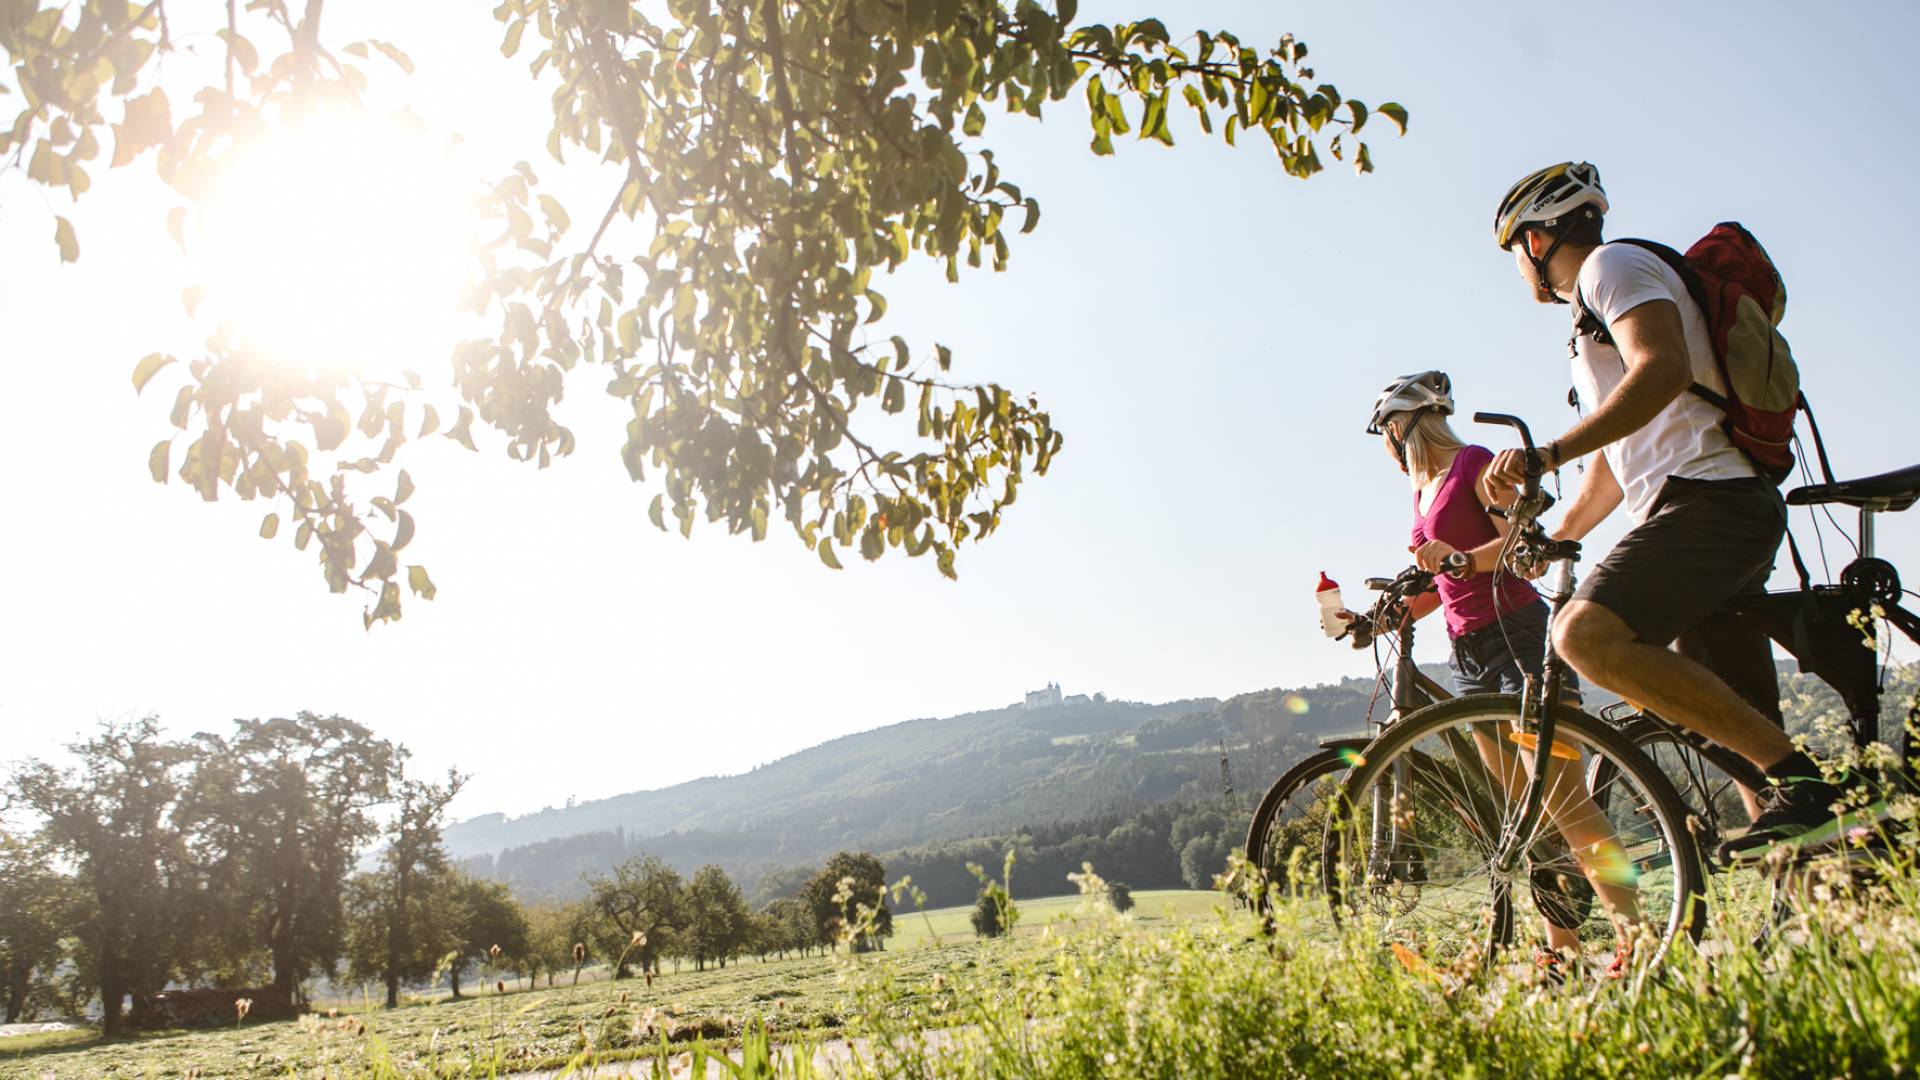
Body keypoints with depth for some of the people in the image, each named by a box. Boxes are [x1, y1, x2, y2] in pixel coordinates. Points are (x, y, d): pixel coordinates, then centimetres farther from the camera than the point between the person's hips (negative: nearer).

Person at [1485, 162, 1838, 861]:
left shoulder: (1613, 263, 0)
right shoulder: (1594, 317, 30)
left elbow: (1664, 369, -20)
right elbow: (1614, 462, 34)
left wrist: (1548, 454, -29)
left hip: (1708, 498, -10)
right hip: (1732, 512, 10)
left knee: (1585, 635, -27)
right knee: (1740, 733, 7)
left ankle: (1796, 776, -23)